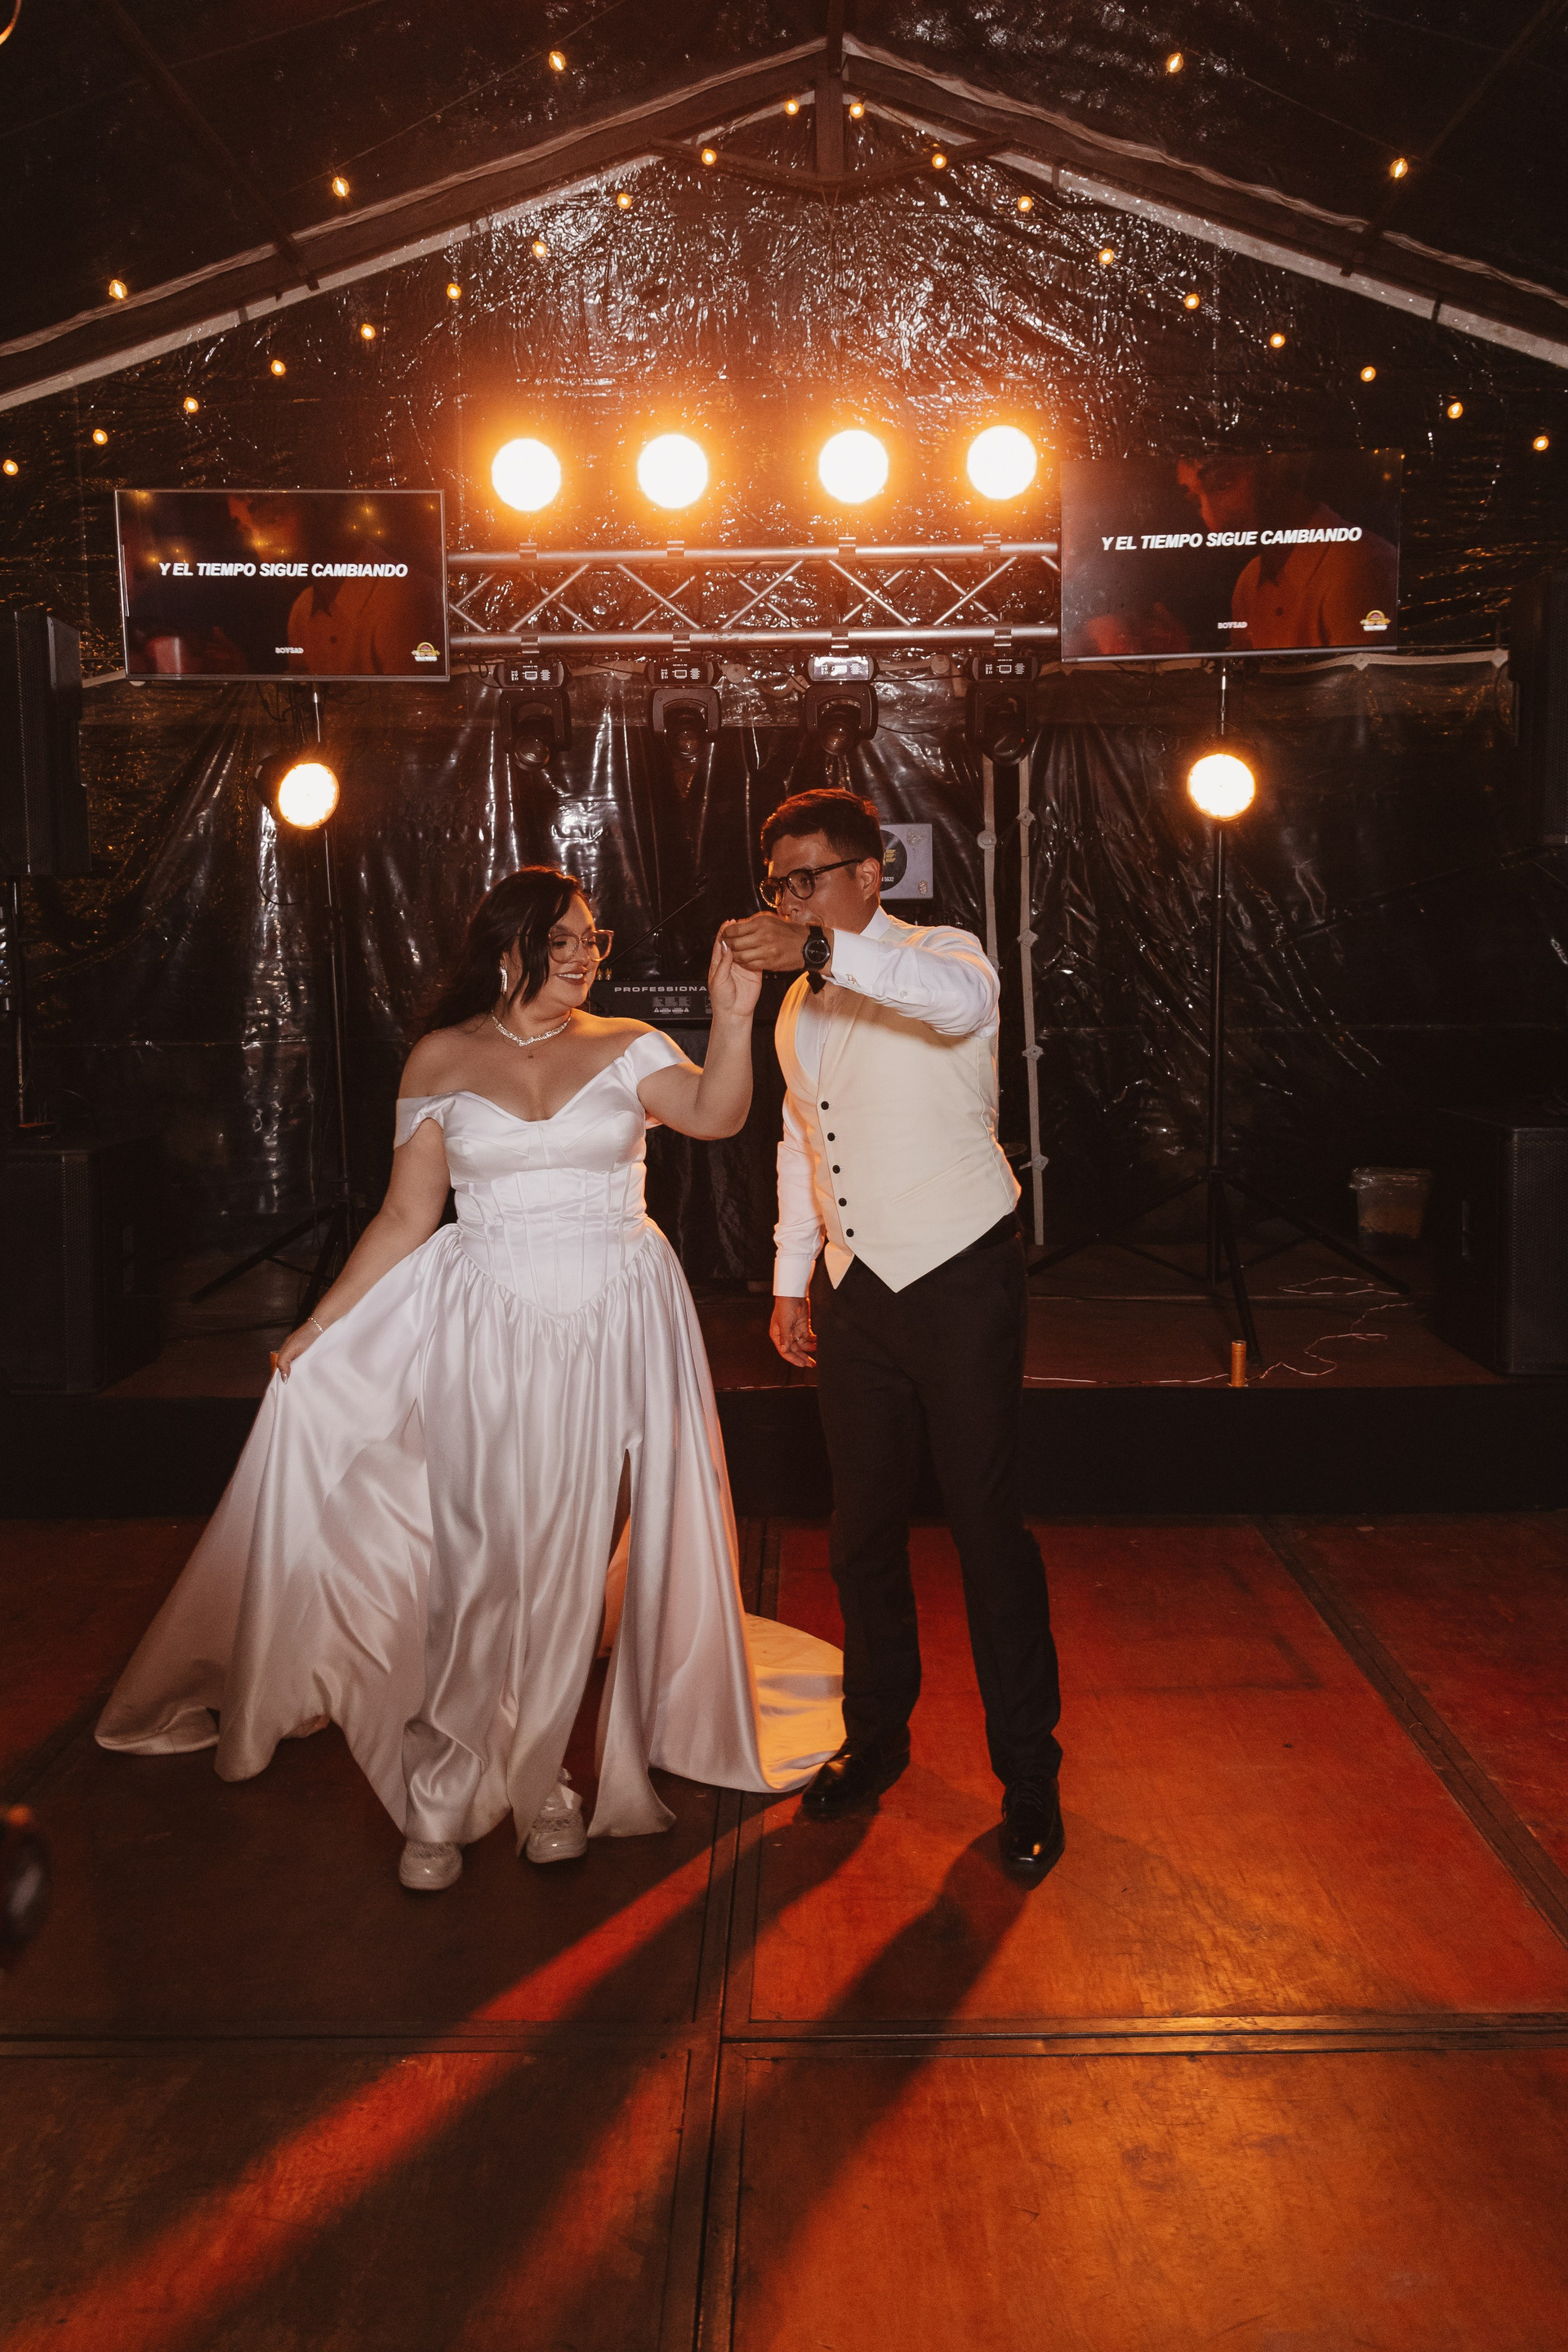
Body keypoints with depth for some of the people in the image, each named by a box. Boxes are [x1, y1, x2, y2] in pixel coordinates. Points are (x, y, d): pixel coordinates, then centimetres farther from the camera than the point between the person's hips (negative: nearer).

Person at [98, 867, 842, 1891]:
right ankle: (443, 1800, 17)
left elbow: (715, 1114, -15)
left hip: (616, 1326, 1)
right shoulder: (443, 1061, 3)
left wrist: (733, 1019, -31)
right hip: (489, 1330, 0)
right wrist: (321, 1326, 2)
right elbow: (407, 1217, 5)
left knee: (577, 1558, 7)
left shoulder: (626, 1048, 3)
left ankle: (541, 1783, 26)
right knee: (480, 1562, 1)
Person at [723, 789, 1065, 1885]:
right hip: (854, 1290, 6)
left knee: (989, 1527, -2)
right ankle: (877, 1735, 32)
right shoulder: (799, 1006, 13)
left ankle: (1029, 1776, 12)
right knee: (865, 1529, 13)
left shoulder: (940, 955, -8)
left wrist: (823, 948, -46)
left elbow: (959, 999, -34)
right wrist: (792, 1279, 17)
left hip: (961, 1281, -6)